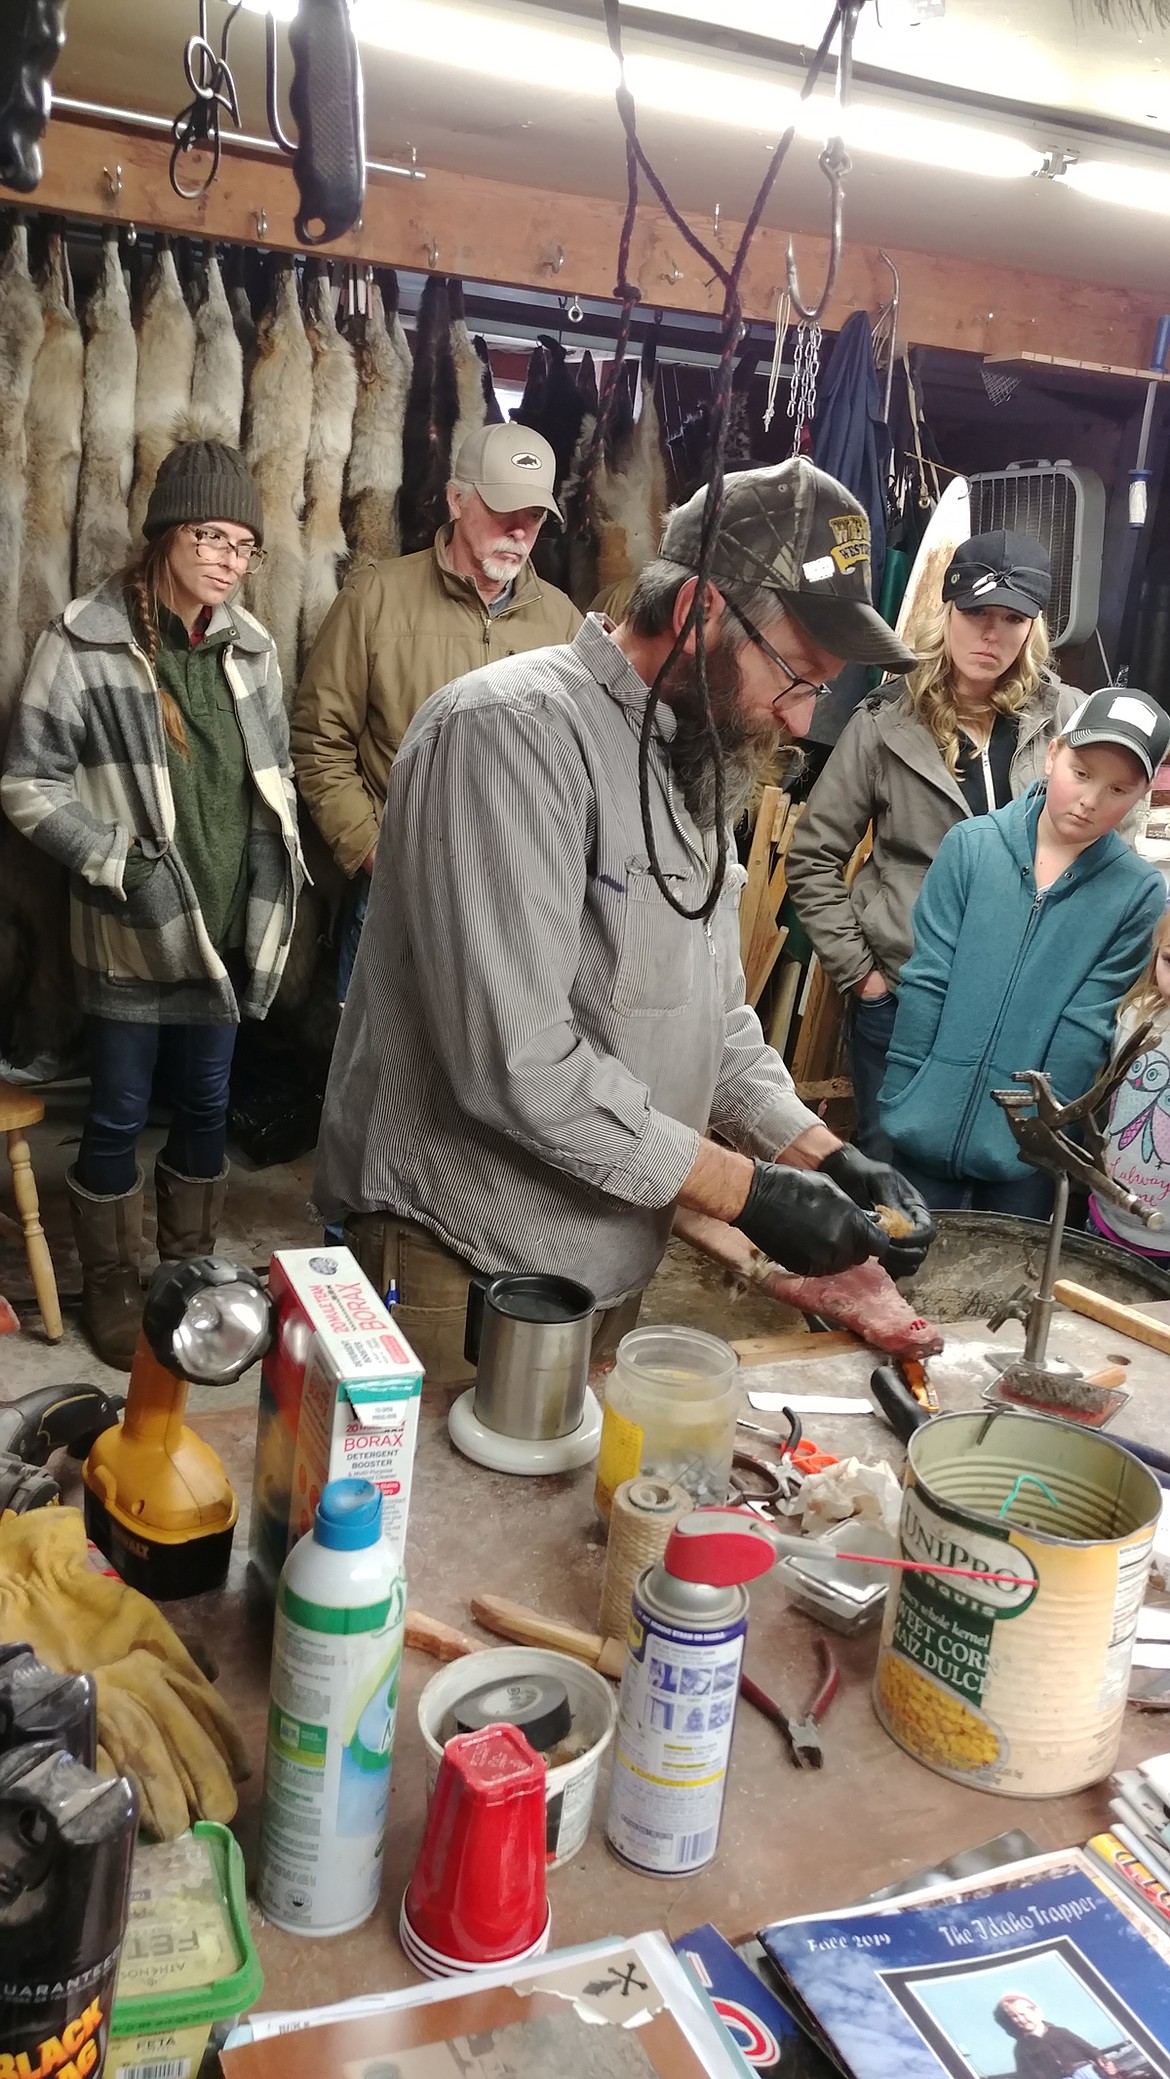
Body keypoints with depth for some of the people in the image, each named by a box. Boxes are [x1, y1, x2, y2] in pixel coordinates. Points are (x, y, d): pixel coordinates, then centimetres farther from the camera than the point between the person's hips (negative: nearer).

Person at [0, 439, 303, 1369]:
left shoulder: (251, 646, 5)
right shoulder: (85, 640, -11)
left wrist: (270, 898, 6)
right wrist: (119, 863, -17)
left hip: (226, 929, 5)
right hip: (131, 933, -4)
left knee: (207, 1105, 15)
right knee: (119, 1112, 8)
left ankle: (192, 1267, 34)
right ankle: (111, 1283, 27)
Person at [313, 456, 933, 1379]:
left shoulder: (693, 765, 11)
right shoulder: (517, 726, -20)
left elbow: (712, 1017, 15)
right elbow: (514, 1060, -28)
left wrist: (823, 1154, -1)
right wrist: (747, 1190, -20)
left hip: (611, 1264, 9)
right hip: (461, 1269, -8)